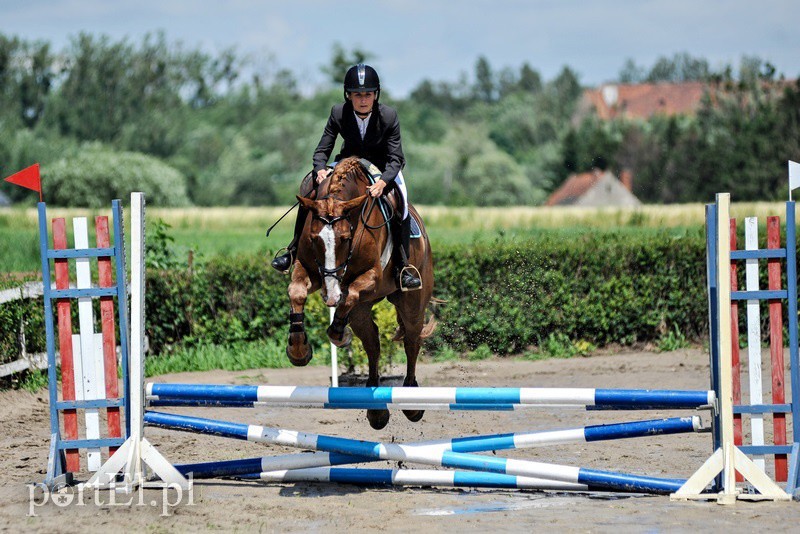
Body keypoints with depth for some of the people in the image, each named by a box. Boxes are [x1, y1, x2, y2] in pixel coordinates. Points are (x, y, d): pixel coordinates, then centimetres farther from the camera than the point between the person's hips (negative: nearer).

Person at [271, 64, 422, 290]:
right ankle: (294, 251, 0)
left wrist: (383, 182, -45)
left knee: (401, 201, -31)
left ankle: (403, 265, -24)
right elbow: (322, 150, -13)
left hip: (382, 168, -2)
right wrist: (320, 169, -37)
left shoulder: (389, 116, -24)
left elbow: (396, 158, -24)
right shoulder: (339, 113, -19)